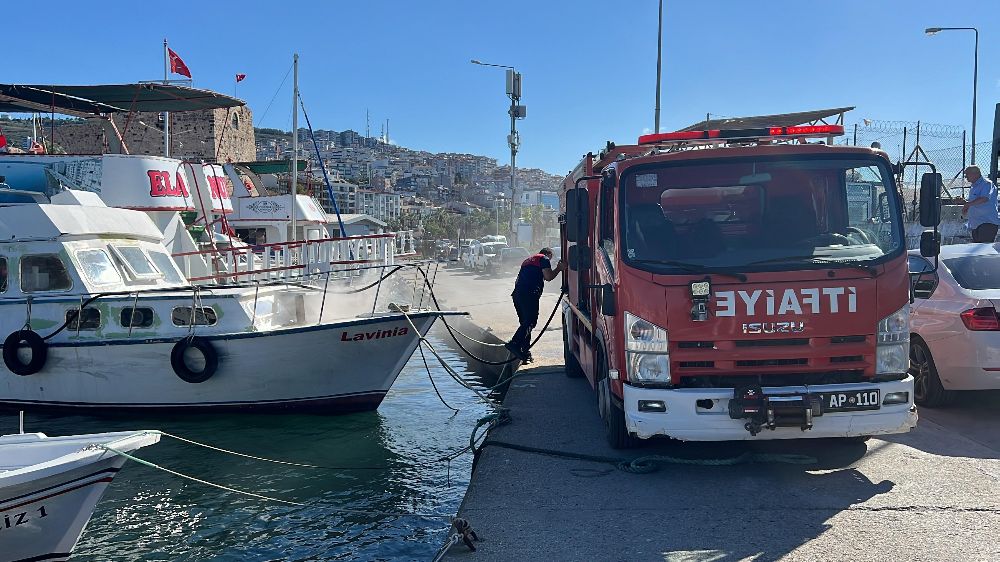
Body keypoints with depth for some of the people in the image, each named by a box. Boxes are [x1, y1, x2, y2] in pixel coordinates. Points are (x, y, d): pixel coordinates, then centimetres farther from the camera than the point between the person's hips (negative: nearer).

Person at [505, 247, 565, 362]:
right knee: (530, 321, -13)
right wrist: (559, 268, 9)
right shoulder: (544, 259, 8)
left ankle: (524, 352, 10)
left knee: (525, 322, 11)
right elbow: (548, 276, -4)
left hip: (517, 293, 8)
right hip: (530, 294, -8)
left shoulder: (528, 260, 32)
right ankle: (514, 343, -30)